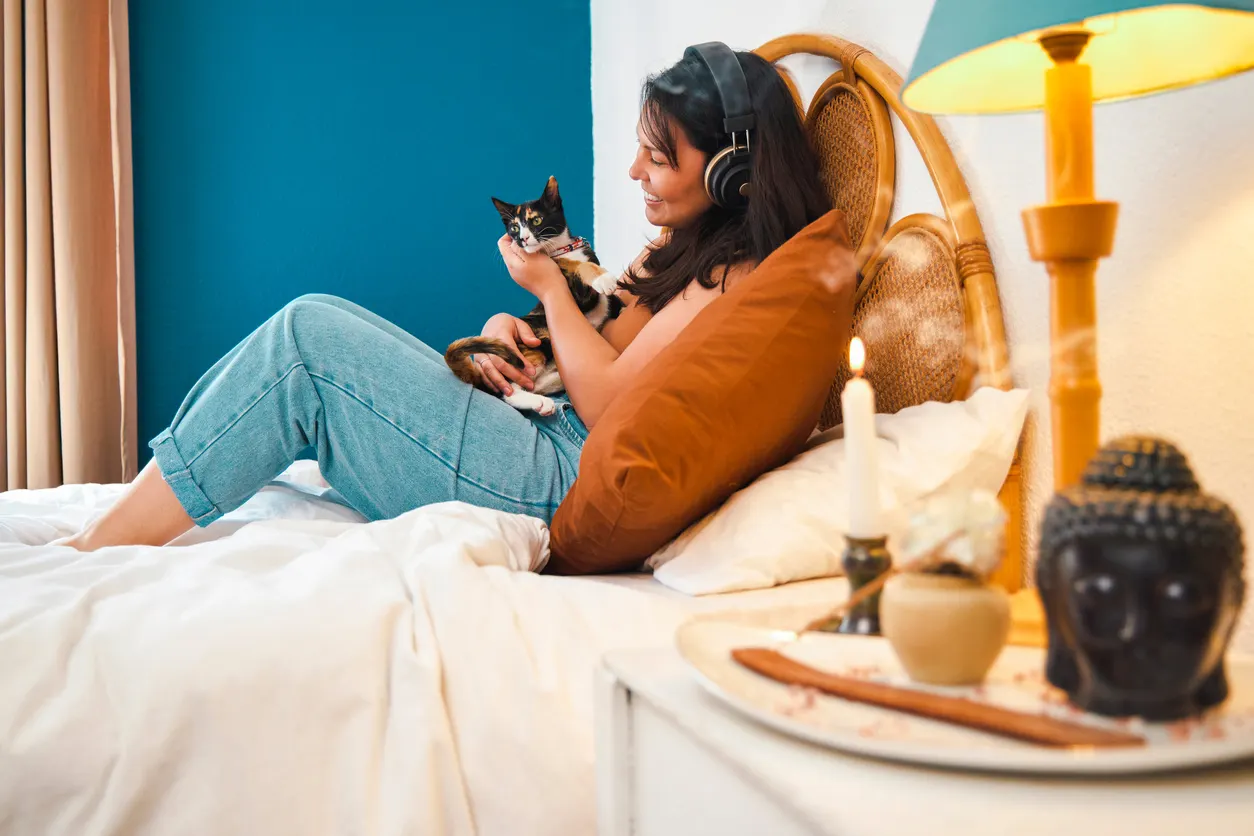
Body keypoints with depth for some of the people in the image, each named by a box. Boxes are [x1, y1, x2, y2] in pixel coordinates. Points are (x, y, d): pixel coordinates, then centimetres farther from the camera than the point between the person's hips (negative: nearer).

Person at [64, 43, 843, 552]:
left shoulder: (737, 273, -12)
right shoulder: (686, 247, 17)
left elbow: (607, 402, -16)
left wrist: (551, 286, -4)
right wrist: (508, 329, -3)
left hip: (562, 486, -9)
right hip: (540, 439, 9)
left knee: (306, 336, -14)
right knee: (308, 338, 3)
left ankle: (107, 543, -6)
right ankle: (127, 513, 3)